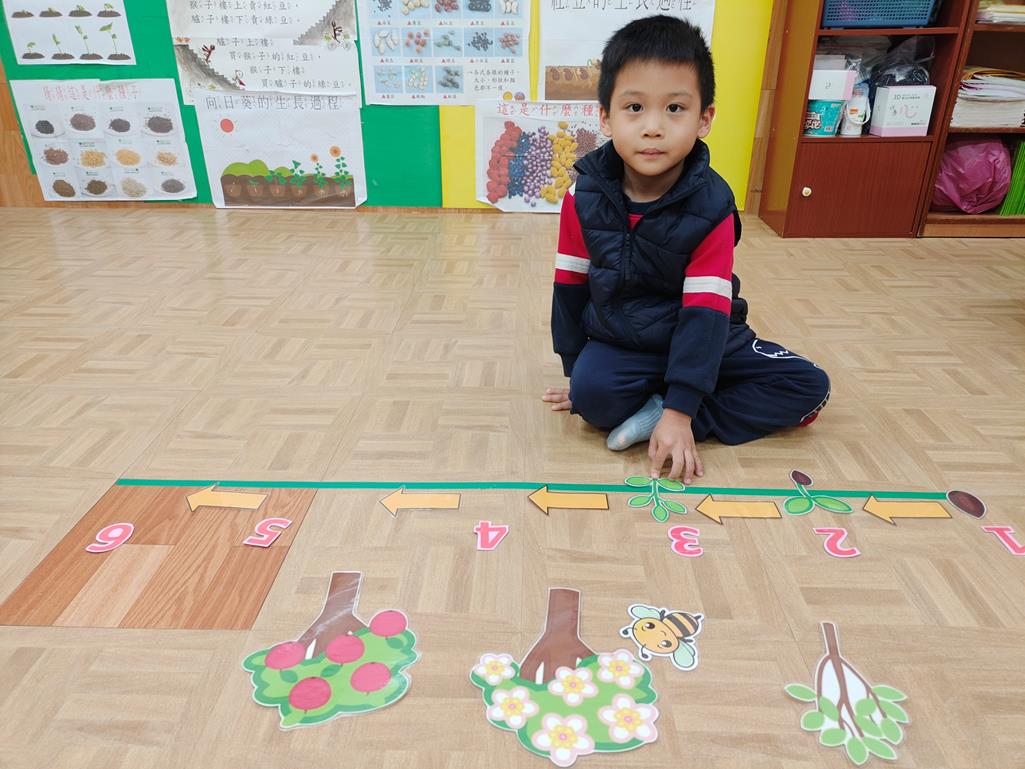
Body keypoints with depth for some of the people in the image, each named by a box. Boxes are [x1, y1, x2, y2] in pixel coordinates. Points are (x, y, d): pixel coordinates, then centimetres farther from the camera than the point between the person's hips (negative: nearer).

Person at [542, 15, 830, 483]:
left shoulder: (712, 207, -17)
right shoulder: (585, 196, -12)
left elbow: (705, 312, -20)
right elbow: (571, 286, -2)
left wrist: (679, 412, -27)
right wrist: (574, 370, 1)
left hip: (700, 338, 2)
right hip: (618, 344, -1)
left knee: (809, 387, -11)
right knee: (592, 392, -33)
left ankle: (660, 414, -15)